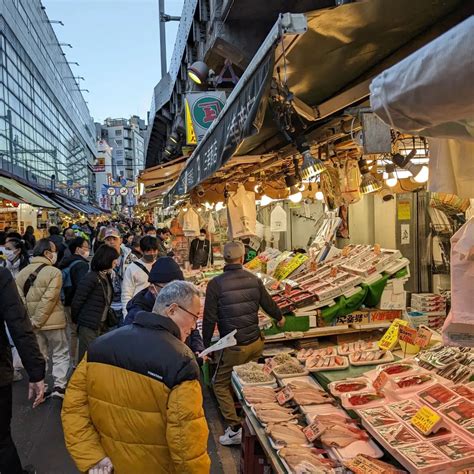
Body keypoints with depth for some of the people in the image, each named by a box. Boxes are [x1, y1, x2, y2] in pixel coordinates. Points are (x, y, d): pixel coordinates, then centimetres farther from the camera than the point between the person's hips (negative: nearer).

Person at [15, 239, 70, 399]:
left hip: (33, 322, 5)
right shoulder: (54, 272, -14)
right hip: (52, 321, -5)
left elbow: (19, 298, -3)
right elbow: (48, 299, -22)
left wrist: (29, 319, -2)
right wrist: (37, 320, -16)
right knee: (60, 354, 9)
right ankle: (59, 386, 3)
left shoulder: (23, 272, 4)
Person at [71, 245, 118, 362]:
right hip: (88, 326, -7)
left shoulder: (107, 278, 9)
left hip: (101, 326, 7)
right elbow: (76, 302, -11)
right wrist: (76, 320, 2)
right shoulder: (91, 278, -15)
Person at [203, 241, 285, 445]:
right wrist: (280, 318, 31)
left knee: (220, 384, 12)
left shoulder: (215, 284, -15)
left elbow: (209, 319, -12)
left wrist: (206, 346, 0)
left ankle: (235, 428, 5)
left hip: (234, 347, -4)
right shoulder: (254, 279, -3)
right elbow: (268, 304, 10)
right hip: (256, 343, 5)